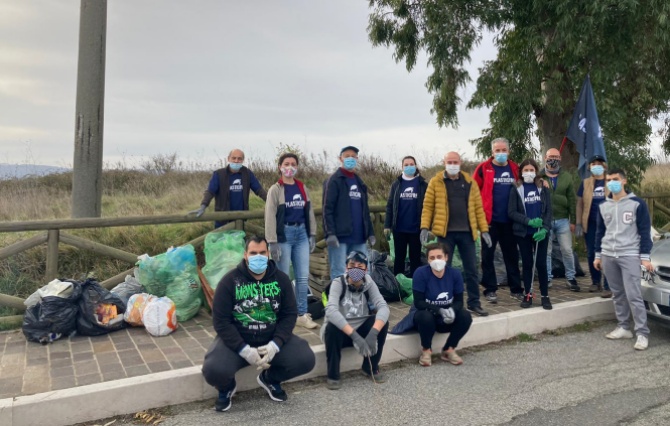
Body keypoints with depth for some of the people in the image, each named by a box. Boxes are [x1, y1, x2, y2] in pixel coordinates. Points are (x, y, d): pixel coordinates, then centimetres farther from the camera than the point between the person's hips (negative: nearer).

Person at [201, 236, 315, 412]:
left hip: (272, 338, 3)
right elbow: (221, 321, -12)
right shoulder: (229, 281, -10)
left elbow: (289, 314, -2)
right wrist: (244, 350, -22)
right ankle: (227, 387, 12)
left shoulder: (281, 279, -2)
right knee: (214, 370, -30)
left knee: (305, 359, -18)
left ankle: (270, 379, 15)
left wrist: (275, 345, -18)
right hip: (236, 340, -2)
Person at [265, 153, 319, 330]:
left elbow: (309, 212, 14)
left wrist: (312, 235, 9)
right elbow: (270, 217, -9)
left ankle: (302, 315, 16)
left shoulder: (303, 188, 10)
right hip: (284, 235, -4)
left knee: (303, 277, 6)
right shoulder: (275, 190, -4)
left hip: (301, 234, 5)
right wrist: (272, 242, -14)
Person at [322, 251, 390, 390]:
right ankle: (333, 375, -13)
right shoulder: (338, 283, -20)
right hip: (340, 331, -3)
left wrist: (373, 333, -43)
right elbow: (331, 311, -36)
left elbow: (383, 307, -25)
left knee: (382, 322, -23)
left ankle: (370, 367, -2)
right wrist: (354, 335, -45)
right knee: (332, 328, -35)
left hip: (360, 330, 3)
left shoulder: (369, 283, -11)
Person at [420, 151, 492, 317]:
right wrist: (424, 227, -11)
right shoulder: (436, 182, 1)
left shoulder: (469, 182, 8)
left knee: (471, 269, 8)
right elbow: (428, 206, -1)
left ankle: (474, 303, 20)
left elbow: (478, 207, 7)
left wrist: (484, 229, 0)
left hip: (466, 232, 2)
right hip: (445, 232, -2)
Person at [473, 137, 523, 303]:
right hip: (490, 220, -3)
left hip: (509, 220, 4)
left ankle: (516, 289, 22)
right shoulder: (484, 168, -4)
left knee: (512, 255, 11)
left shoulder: (514, 168, 8)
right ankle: (490, 290, 13)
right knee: (488, 256, 3)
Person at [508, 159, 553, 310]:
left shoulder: (543, 188, 6)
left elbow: (549, 210, 2)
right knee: (527, 263, 6)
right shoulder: (516, 189, 0)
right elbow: (511, 212, -5)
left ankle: (545, 296, 11)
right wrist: (529, 221, -17)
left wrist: (545, 228, -12)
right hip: (523, 233, -1)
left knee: (541, 263, 1)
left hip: (541, 232, 1)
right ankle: (527, 295, 15)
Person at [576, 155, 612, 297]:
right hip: (590, 224, 2)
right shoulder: (585, 183, 7)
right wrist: (578, 223, -1)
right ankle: (595, 282, 24)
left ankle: (608, 287, 1)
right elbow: (580, 204, 6)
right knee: (591, 254, 9)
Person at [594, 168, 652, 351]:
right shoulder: (603, 206, 11)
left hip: (630, 256, -5)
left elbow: (645, 231, -4)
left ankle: (642, 333, -3)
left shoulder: (637, 204, -3)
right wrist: (598, 255, 14)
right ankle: (624, 327, 19)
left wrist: (645, 257, -9)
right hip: (608, 256, 5)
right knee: (617, 294, 9)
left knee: (633, 295, -9)